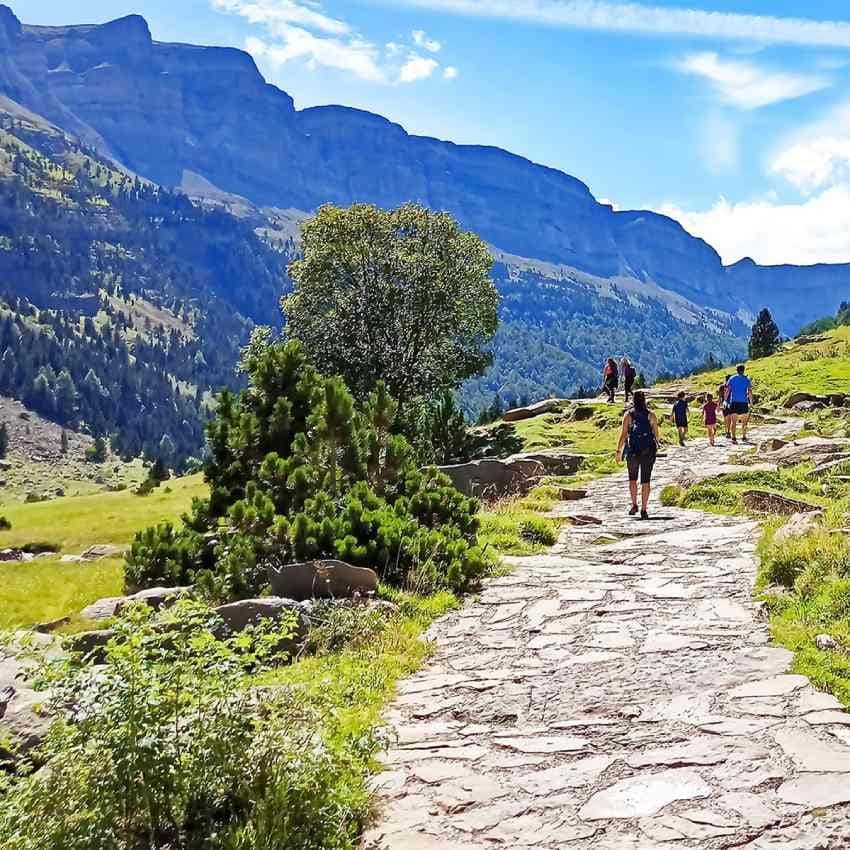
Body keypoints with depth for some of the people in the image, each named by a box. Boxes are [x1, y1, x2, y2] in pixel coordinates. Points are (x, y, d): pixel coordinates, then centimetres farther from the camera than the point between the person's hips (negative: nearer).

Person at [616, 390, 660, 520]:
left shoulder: (628, 415, -3)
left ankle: (634, 505, 11)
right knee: (645, 481, 3)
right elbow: (656, 435, 2)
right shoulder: (651, 415, -1)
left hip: (633, 451, 0)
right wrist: (657, 441, 24)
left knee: (632, 478, 19)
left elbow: (624, 434, -7)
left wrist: (619, 451, -2)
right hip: (648, 451, 0)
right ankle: (644, 510, 0)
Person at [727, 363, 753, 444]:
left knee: (734, 421, 0)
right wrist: (751, 402, 3)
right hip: (744, 402, 0)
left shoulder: (732, 378, 5)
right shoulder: (747, 379, 3)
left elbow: (728, 390, 0)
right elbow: (750, 392, -4)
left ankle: (734, 438, -8)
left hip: (734, 402, 0)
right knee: (744, 421, 13)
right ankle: (744, 437, 13)